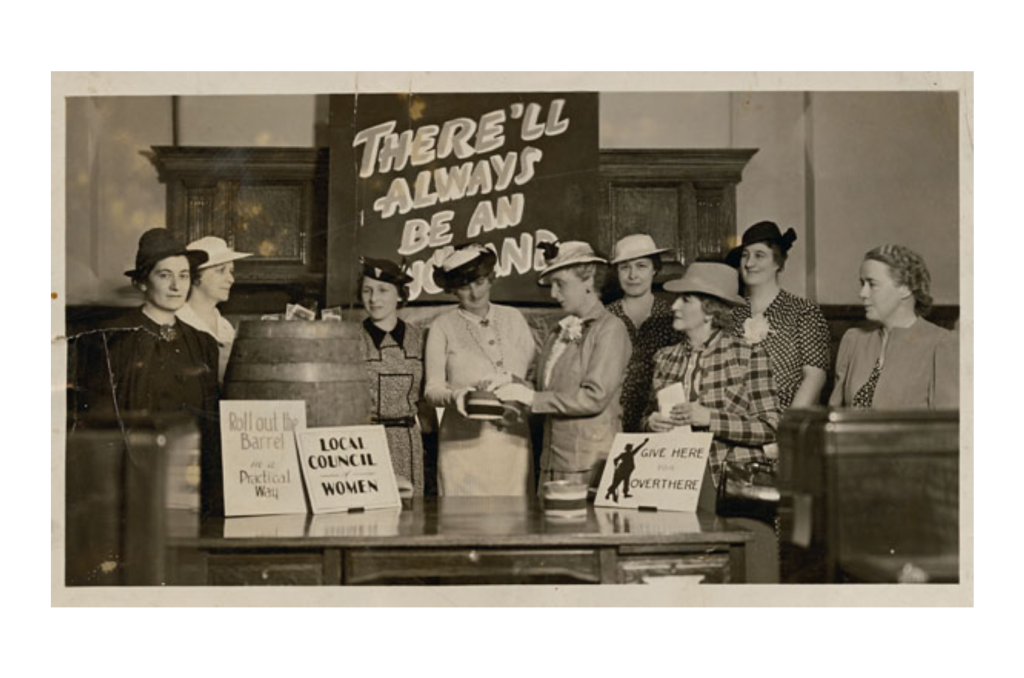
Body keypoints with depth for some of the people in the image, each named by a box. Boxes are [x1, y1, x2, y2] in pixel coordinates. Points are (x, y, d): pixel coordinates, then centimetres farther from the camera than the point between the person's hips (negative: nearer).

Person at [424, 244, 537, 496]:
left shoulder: (514, 318, 13)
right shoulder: (443, 326, 5)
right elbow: (432, 389, 2)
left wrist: (514, 382, -8)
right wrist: (455, 395, -18)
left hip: (512, 436, 2)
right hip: (464, 440, -2)